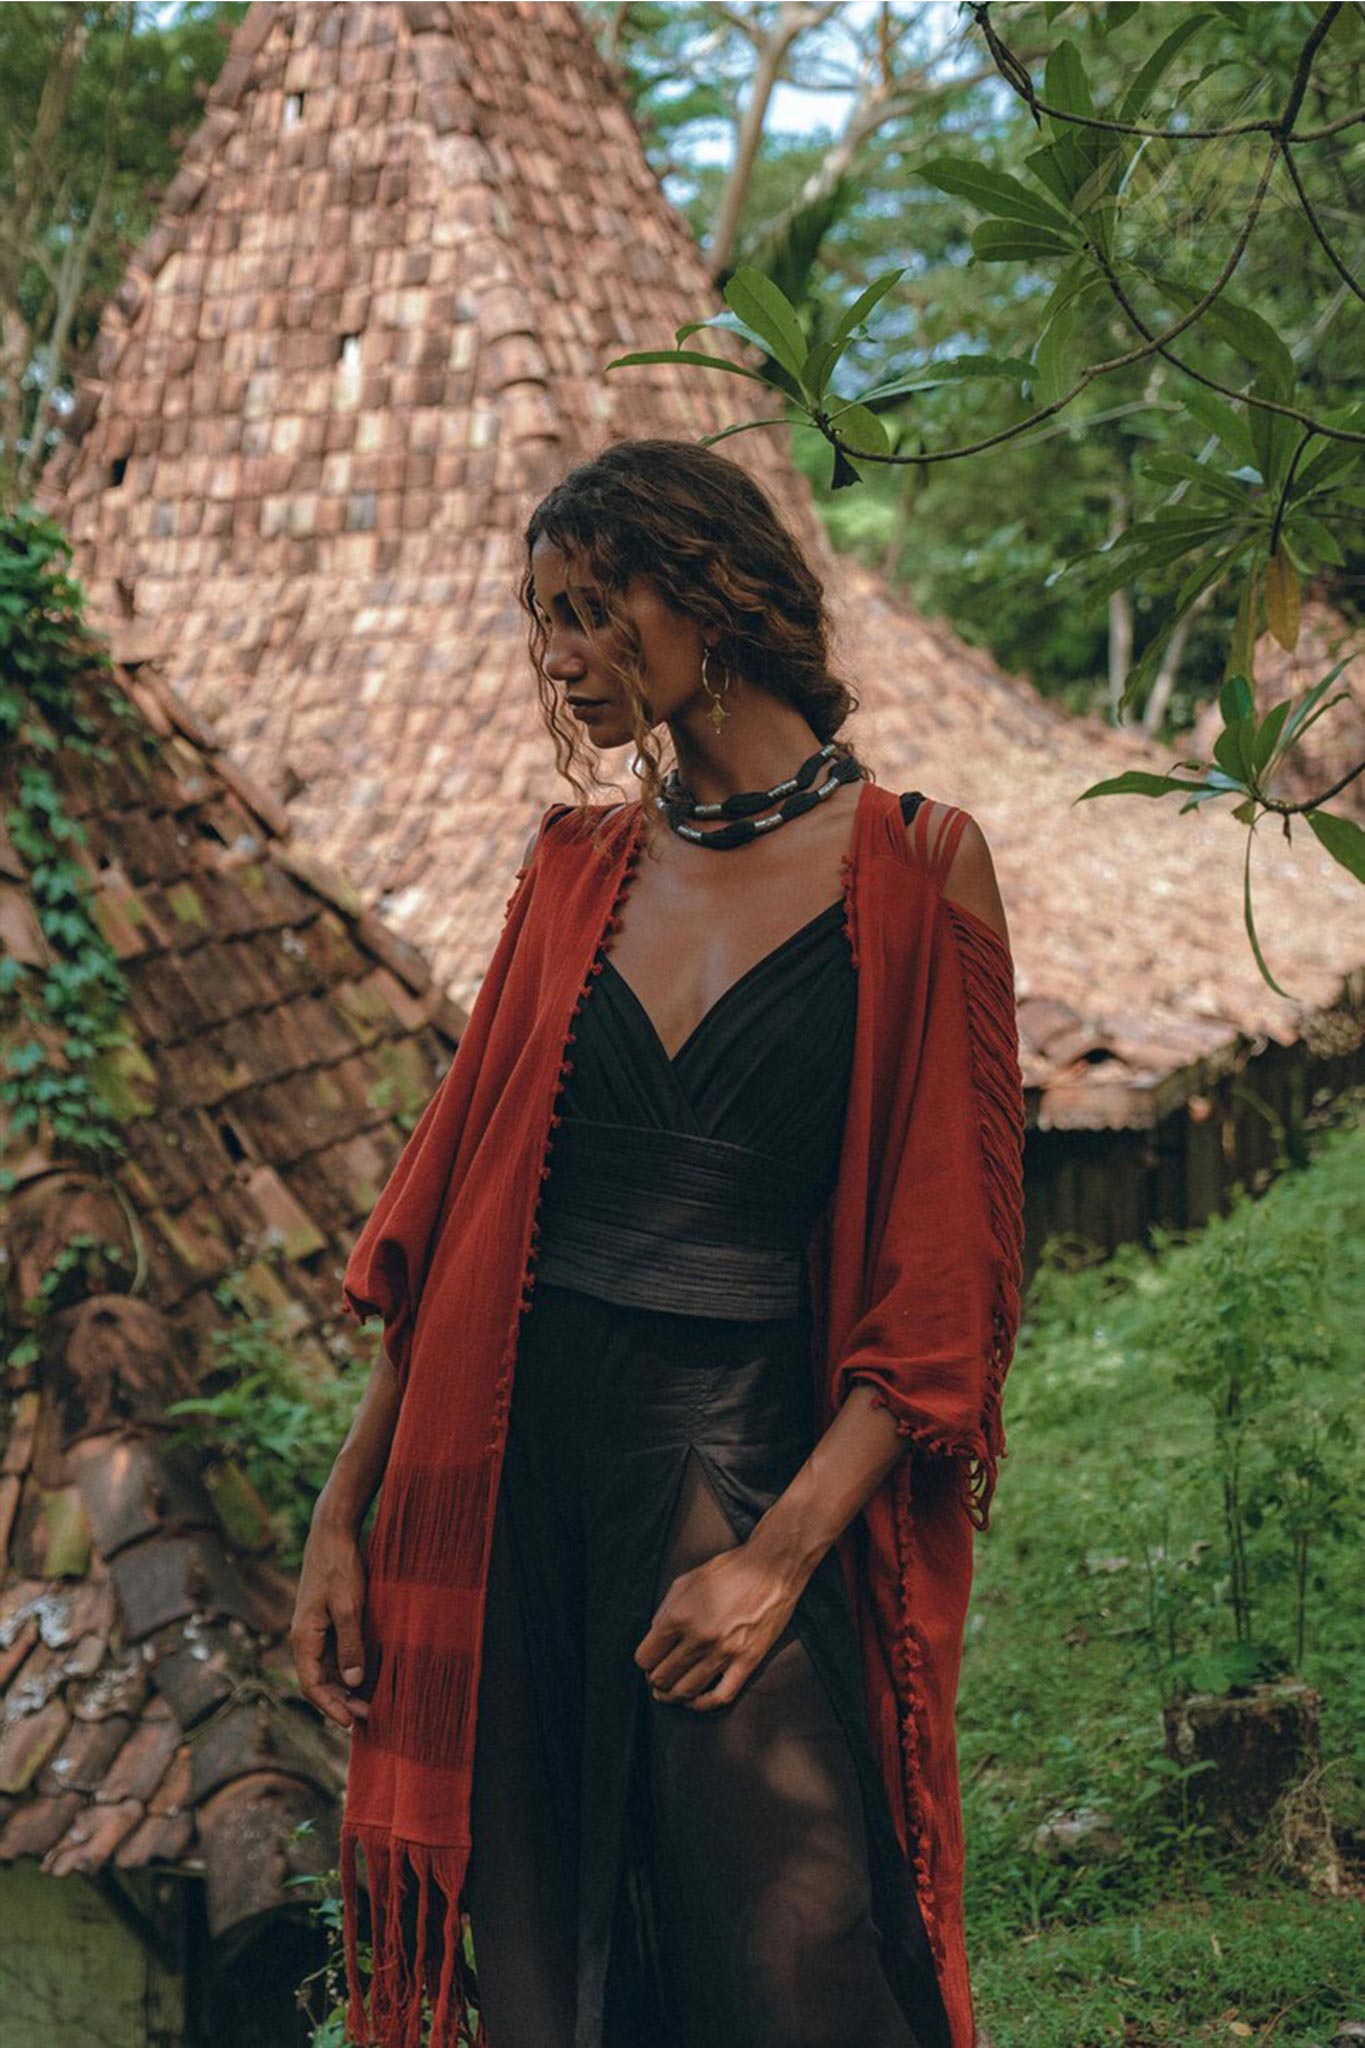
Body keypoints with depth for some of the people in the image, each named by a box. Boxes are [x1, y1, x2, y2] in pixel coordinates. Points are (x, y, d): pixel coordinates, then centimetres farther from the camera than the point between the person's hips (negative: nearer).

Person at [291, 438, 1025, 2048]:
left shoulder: (914, 863, -3)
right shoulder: (576, 865, 10)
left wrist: (785, 1549, -15)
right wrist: (346, 1507, 3)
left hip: (744, 1454, -4)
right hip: (515, 1448, 4)